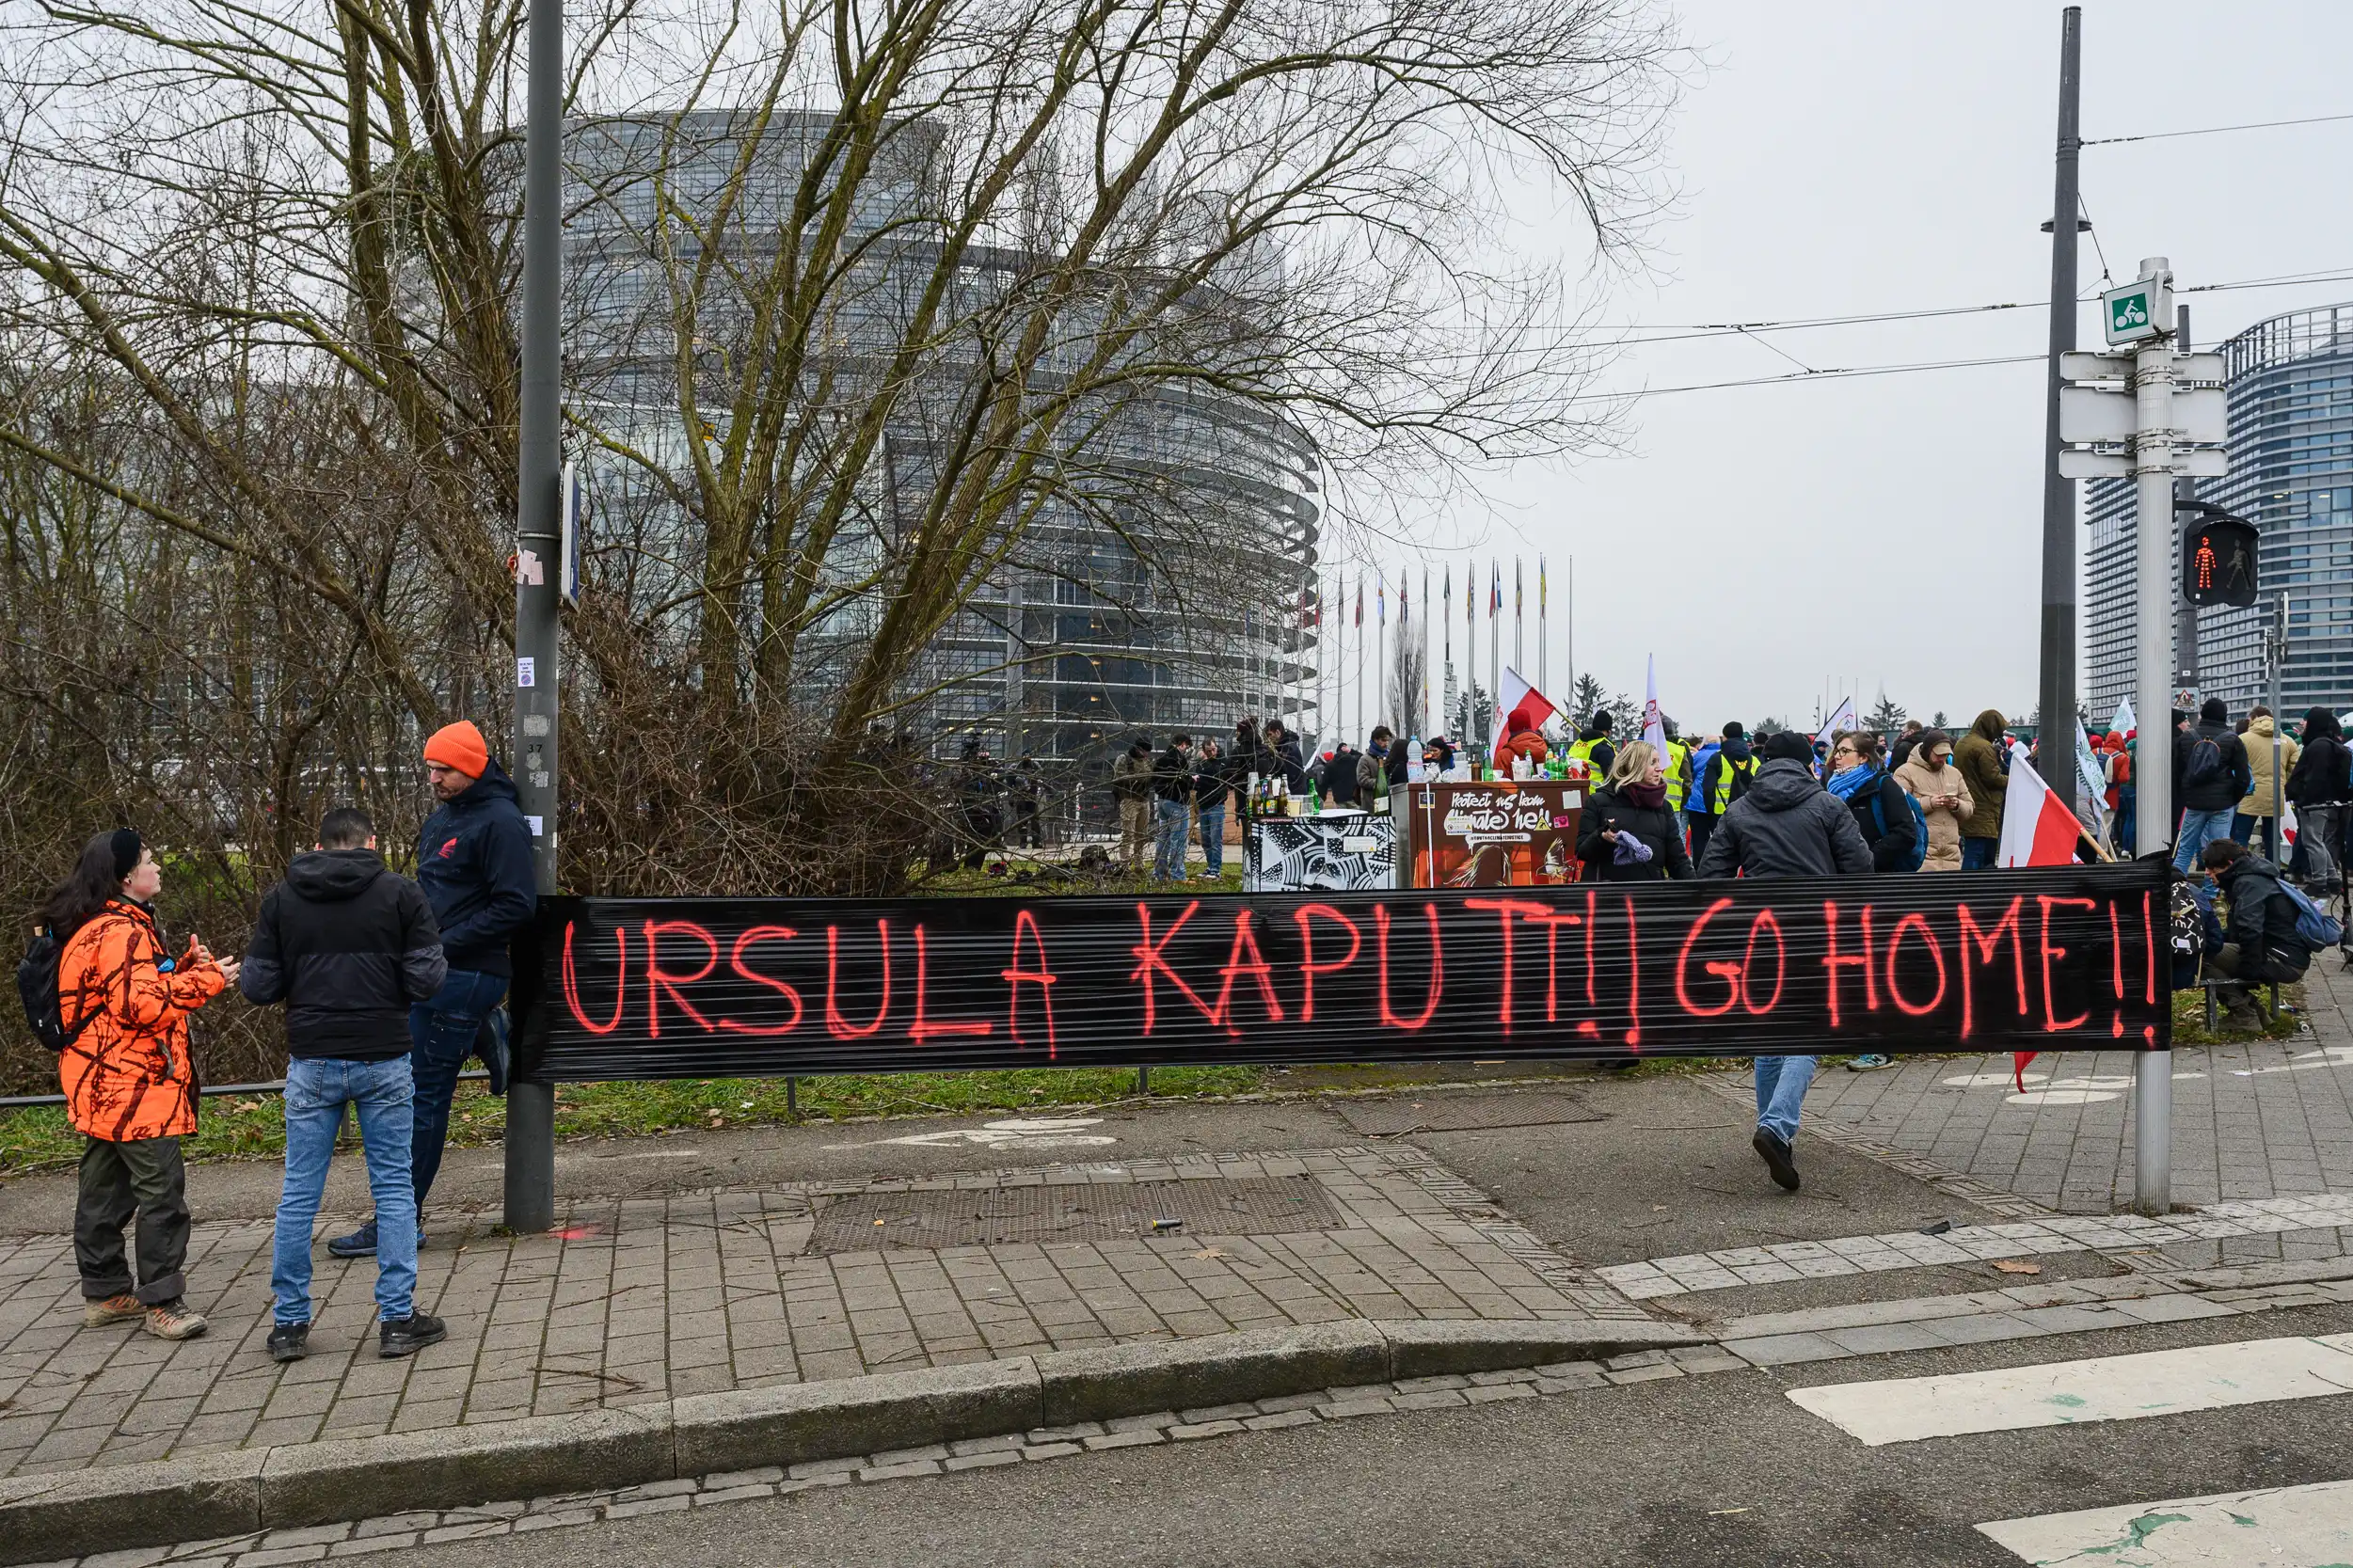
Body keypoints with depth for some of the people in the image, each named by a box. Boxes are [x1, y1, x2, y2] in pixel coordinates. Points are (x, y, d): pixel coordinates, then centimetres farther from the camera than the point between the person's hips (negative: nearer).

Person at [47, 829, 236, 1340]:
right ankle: (162, 1302, -7)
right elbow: (141, 1003, -25)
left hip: (103, 1087, 11)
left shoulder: (109, 925, 16)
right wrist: (207, 980, -19)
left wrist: (186, 968, 5)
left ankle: (105, 1293, 25)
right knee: (161, 1191, -9)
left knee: (104, 1191, 16)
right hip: (135, 1087, -11)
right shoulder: (120, 931, -17)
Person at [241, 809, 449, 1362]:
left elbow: (257, 988, 2)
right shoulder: (402, 894, -3)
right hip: (384, 1061, -2)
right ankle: (398, 1320, 8)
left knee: (299, 1193, 10)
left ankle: (288, 1325, 16)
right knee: (393, 1189, 6)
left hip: (311, 1062, 2)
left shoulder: (280, 899, 4)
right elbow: (426, 980, -7)